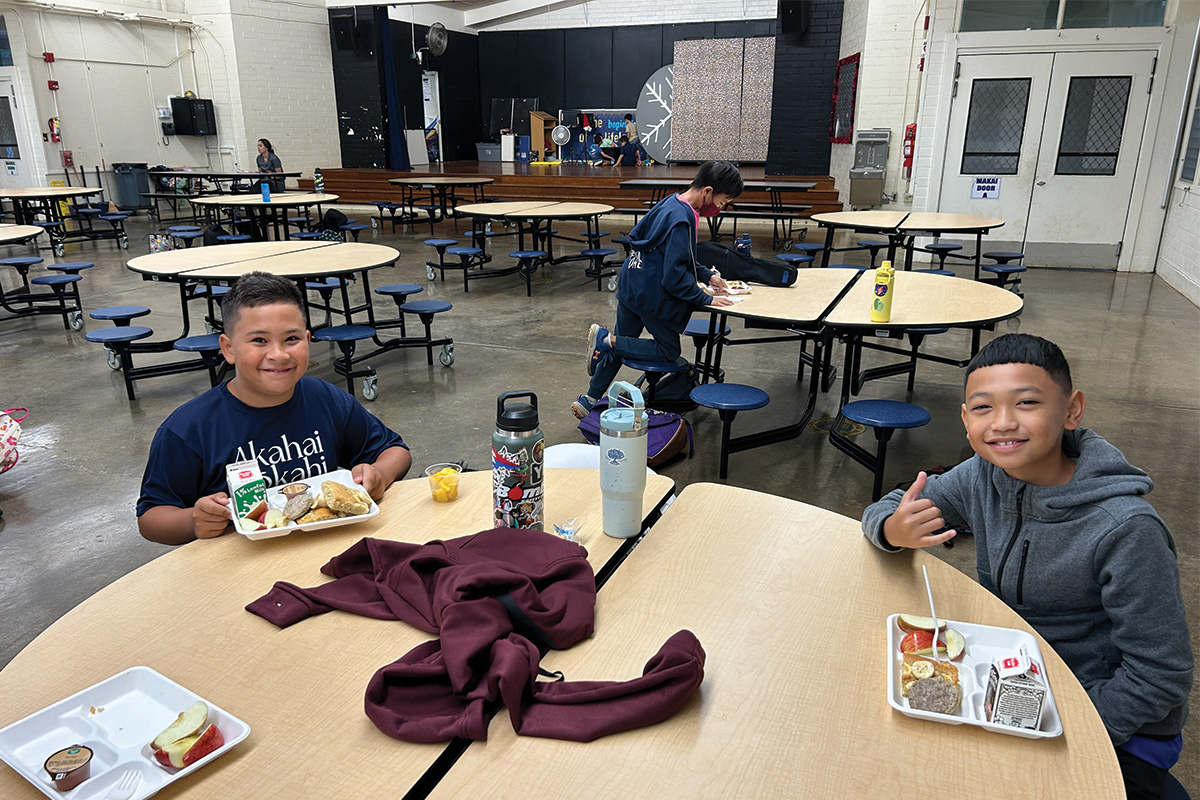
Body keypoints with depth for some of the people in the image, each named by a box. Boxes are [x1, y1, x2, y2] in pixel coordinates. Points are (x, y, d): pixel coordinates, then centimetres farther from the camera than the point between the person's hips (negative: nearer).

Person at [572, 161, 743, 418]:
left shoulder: (671, 202, 6)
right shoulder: (681, 220, -25)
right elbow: (675, 276, -25)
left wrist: (707, 275, 12)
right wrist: (705, 299, -15)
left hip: (631, 283, 10)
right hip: (653, 295, -9)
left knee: (620, 346, 21)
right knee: (668, 351, 10)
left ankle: (588, 401, 28)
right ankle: (608, 340, -2)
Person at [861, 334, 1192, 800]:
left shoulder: (1125, 530, -27)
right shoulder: (985, 475, -11)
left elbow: (1161, 678, -20)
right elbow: (883, 511, -2)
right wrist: (894, 532, -26)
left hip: (1122, 736, -5)